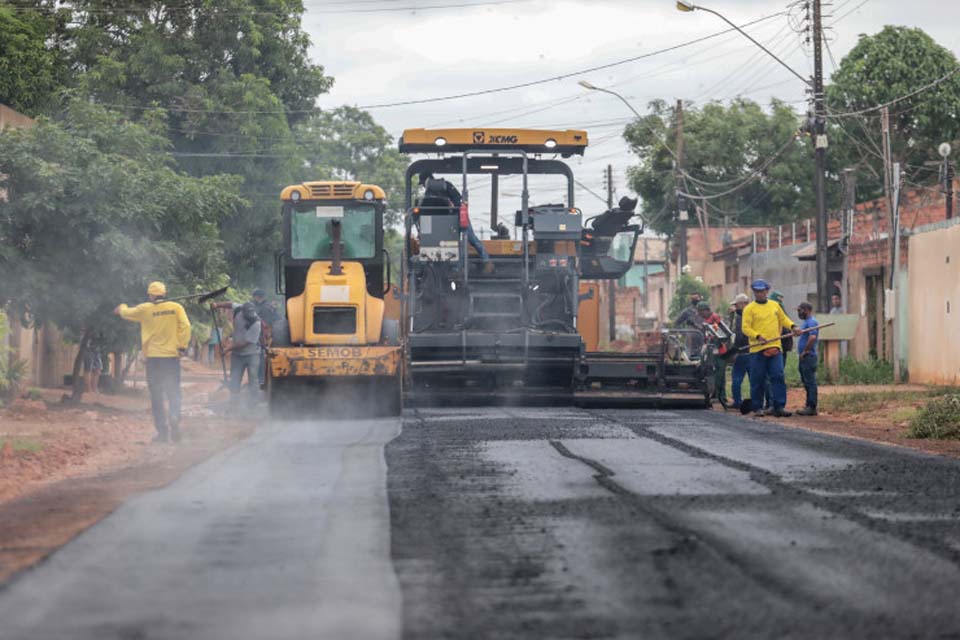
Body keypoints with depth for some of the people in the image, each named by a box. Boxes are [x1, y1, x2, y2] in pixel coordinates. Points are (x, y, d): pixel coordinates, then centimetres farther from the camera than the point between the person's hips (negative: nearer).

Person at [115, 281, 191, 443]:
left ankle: (163, 431, 3)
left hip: (154, 357, -1)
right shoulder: (176, 308, -1)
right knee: (173, 393, 7)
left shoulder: (145, 309, -1)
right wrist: (181, 345, -2)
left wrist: (121, 308, 38)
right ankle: (174, 417, -22)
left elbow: (126, 313, 16)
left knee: (157, 396, 6)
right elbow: (185, 327, -10)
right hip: (172, 356, 1)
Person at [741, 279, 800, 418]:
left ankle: (779, 407, -8)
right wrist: (758, 336, -20)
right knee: (757, 380, 1)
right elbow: (745, 328, -5)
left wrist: (792, 326, 4)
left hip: (775, 348, 3)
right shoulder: (749, 308, 1)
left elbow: (783, 319, 24)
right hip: (757, 349, -3)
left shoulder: (775, 306, 15)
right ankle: (758, 408, 11)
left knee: (778, 376, -7)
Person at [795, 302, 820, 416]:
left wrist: (805, 351, -20)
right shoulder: (805, 322, 19)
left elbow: (812, 337, -27)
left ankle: (812, 407, -8)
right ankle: (808, 405, 18)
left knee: (810, 381, -9)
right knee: (807, 382, 13)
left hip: (808, 356, -11)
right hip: (804, 357, 11)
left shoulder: (811, 322, -14)